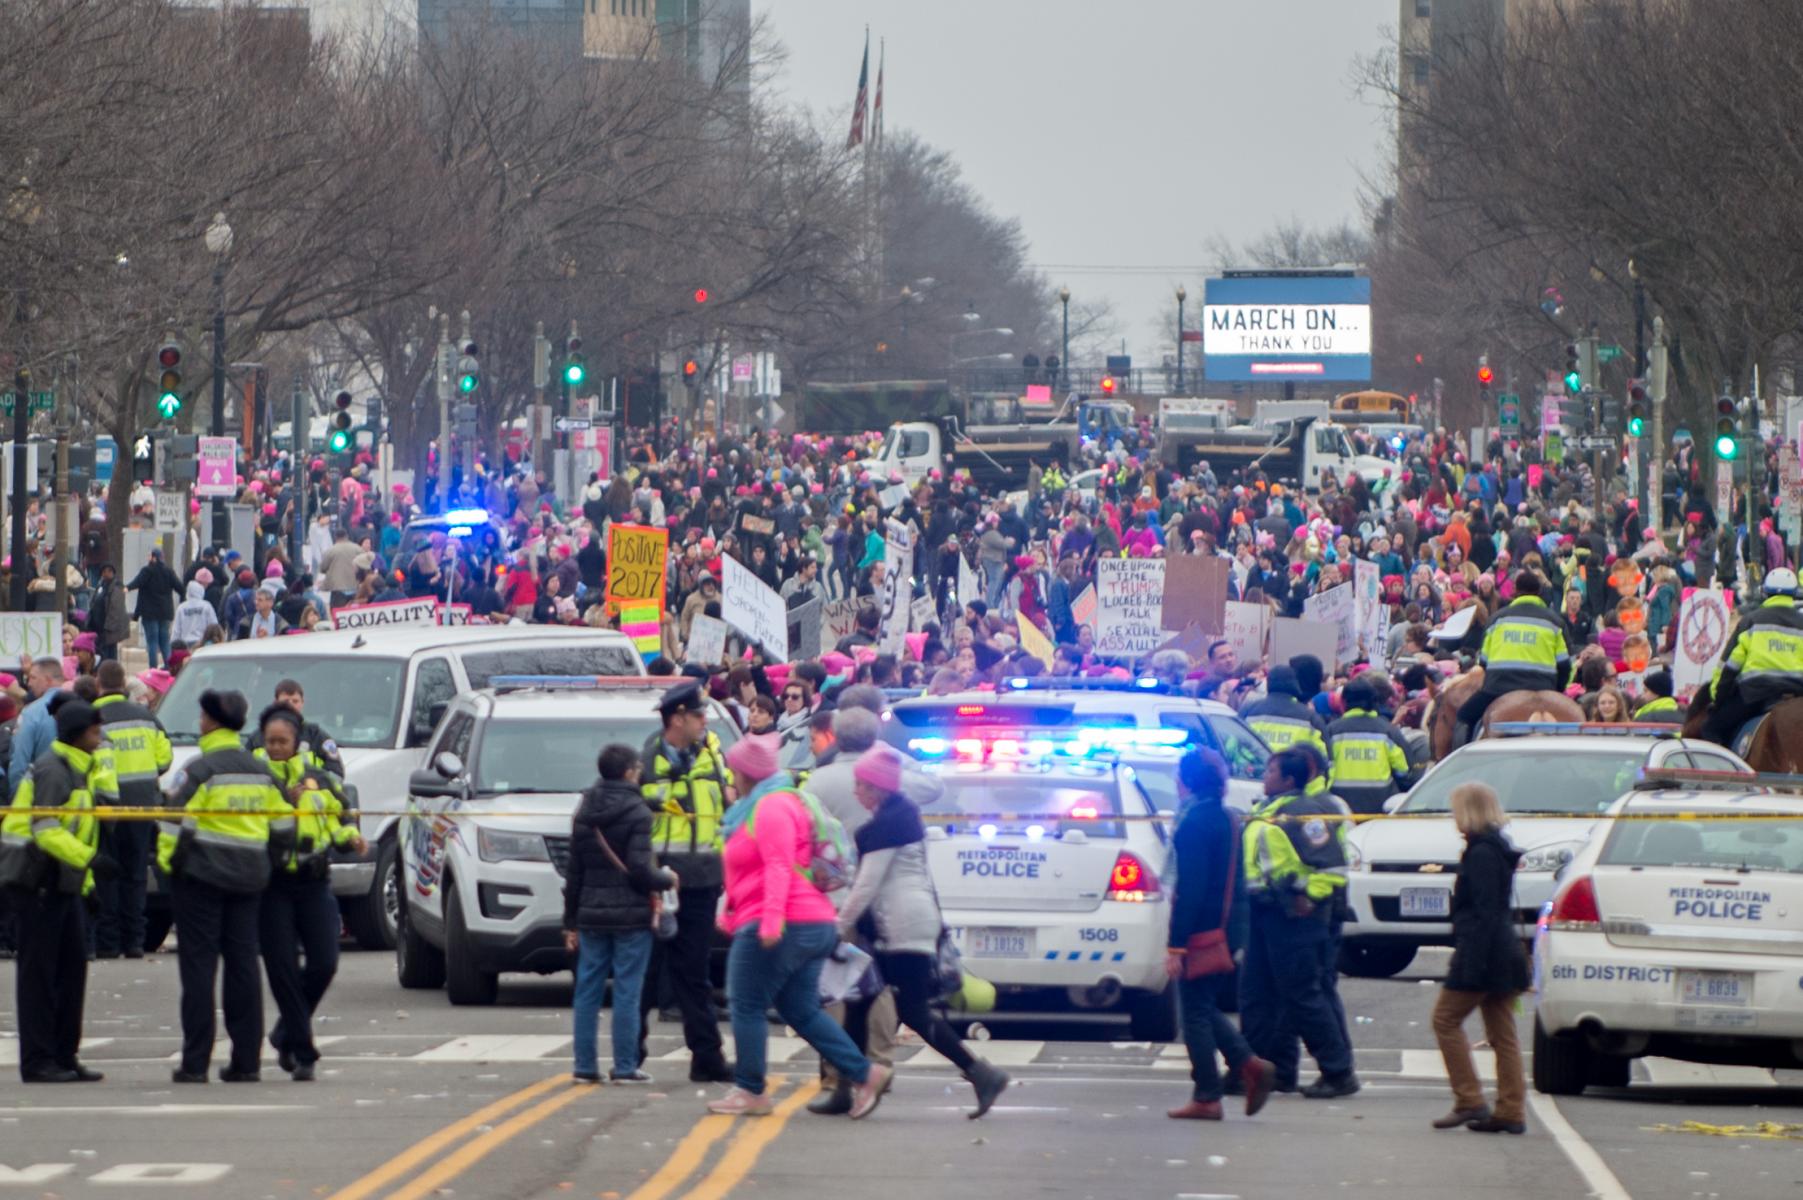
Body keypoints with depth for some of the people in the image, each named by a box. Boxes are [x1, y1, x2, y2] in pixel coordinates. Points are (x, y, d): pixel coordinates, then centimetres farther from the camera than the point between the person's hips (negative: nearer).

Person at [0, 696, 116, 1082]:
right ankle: (38, 1061, -4)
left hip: (63, 881, 10)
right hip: (36, 880, -10)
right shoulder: (52, 771, -16)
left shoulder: (81, 769, 15)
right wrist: (90, 860, -31)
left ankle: (64, 1057, 15)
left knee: (73, 964, 9)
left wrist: (87, 878, 18)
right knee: (39, 970, -6)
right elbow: (46, 832, -25)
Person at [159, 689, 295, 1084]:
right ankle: (246, 1061, 7)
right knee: (243, 965, 8)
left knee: (198, 966, -3)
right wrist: (272, 860, 23)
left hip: (203, 874, -6)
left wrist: (167, 860, -1)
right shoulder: (261, 771, 10)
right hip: (249, 879, 6)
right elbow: (284, 824, 13)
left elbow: (176, 821, -14)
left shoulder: (200, 770, -10)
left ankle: (195, 1063, -5)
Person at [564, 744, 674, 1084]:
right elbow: (639, 870, -16)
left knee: (588, 990, 8)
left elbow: (574, 874, 12)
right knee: (627, 991, -2)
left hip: (592, 915, 5)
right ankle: (625, 1066, -3)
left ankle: (585, 1065, 8)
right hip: (630, 915, -5)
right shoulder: (636, 813, -10)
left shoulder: (584, 815, 9)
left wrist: (571, 922, 16)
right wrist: (667, 880, 4)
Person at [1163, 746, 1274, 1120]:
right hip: (1230, 924, 9)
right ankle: (1249, 1064, 4)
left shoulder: (1194, 821, -15)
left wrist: (1176, 945, -19)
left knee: (1195, 1010, -1)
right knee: (1203, 1007, 18)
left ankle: (1206, 1097, 1)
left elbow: (1190, 887, -20)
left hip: (1203, 928, -9)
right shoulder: (1227, 819, 12)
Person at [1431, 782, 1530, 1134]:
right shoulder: (1498, 849, 16)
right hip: (1502, 956, 10)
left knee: (1446, 1020, 0)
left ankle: (1469, 1101, -4)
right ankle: (1511, 1111, 7)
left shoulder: (1481, 854, -14)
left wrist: (1472, 963, -22)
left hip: (1482, 952, -9)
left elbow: (1485, 911, -20)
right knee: (1502, 1033, 8)